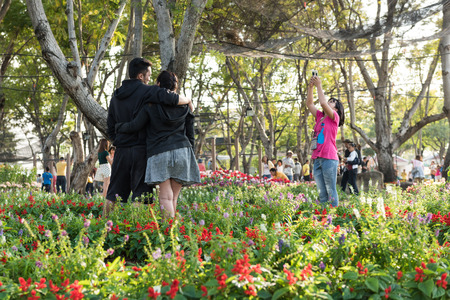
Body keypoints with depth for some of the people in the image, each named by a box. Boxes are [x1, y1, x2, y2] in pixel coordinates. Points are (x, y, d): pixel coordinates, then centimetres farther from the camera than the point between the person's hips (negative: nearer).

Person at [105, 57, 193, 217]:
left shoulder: (116, 96, 15)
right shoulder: (145, 91, -7)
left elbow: (111, 128, 18)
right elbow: (170, 98, -22)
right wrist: (187, 100, -3)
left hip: (121, 151, 6)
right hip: (141, 150, -6)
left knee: (113, 194, 12)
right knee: (141, 195, -4)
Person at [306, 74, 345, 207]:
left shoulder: (334, 117, 1)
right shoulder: (320, 117, 19)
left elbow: (323, 103, -14)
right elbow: (309, 103, 17)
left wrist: (319, 86, -7)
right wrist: (311, 86, 7)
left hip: (329, 158, -7)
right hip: (317, 158, 7)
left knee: (331, 191, -6)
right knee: (322, 192, 6)